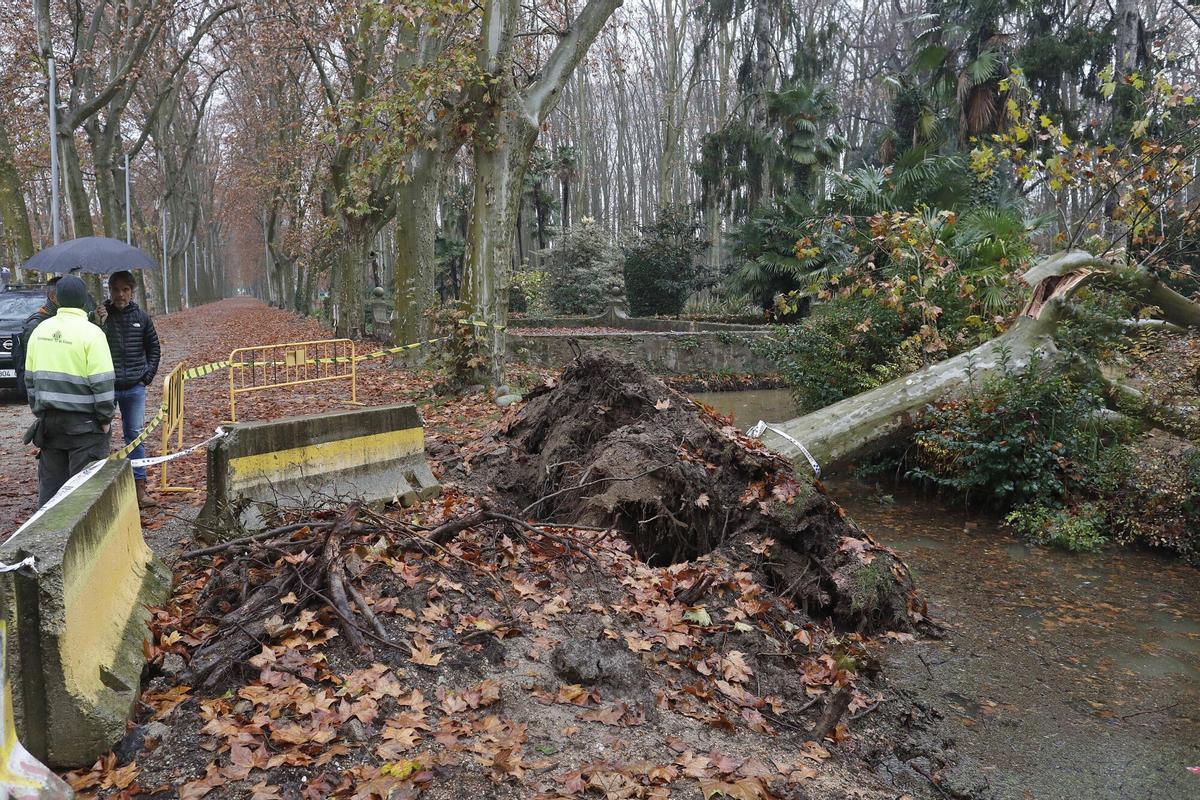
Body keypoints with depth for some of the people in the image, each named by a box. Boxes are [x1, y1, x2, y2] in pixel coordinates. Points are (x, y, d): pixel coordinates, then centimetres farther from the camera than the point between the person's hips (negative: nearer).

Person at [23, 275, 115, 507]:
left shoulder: (40, 330, 7)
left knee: (50, 479, 14)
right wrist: (105, 418, -6)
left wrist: (39, 410, 21)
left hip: (48, 417, 6)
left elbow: (30, 378, 13)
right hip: (83, 422, -6)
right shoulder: (90, 332, -12)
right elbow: (102, 383, -14)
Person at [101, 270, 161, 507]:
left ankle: (139, 489, 15)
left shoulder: (141, 317, 4)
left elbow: (153, 348, 14)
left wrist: (148, 376, 6)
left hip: (134, 388, 3)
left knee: (135, 436, 8)